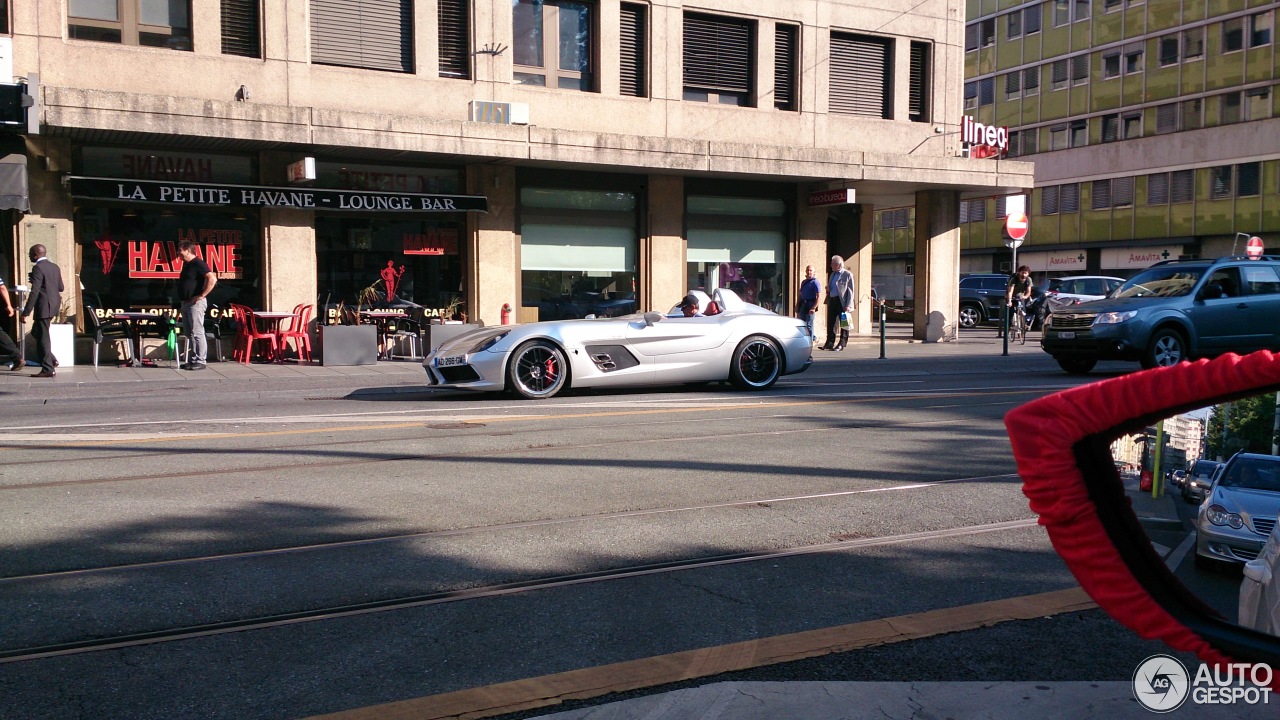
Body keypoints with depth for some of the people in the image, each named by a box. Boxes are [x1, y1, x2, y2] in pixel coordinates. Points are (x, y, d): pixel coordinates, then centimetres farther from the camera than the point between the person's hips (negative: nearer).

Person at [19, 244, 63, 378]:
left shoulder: (38, 268, -14)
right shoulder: (55, 267, 11)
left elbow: (34, 292, -19)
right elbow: (60, 287, 17)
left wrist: (25, 313, -19)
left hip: (43, 307, -9)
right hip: (54, 305, 9)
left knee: (42, 337, -3)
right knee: (36, 333, 22)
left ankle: (48, 369, -1)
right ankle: (51, 359, 17)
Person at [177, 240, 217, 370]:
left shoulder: (198, 263, -13)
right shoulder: (186, 264, 16)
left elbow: (212, 279, -24)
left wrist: (202, 295, -21)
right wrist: (182, 303, 20)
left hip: (196, 303, -10)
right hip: (186, 303, 10)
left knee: (197, 333, -8)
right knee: (189, 334, 12)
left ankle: (200, 361, -6)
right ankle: (194, 360, 17)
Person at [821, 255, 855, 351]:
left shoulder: (847, 275, -4)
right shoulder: (833, 274, 18)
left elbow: (850, 291, -8)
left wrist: (848, 305, -16)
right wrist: (828, 289, 4)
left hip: (842, 302, -7)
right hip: (832, 301, 7)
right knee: (830, 323, 6)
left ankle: (842, 344, 4)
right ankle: (830, 343, 11)